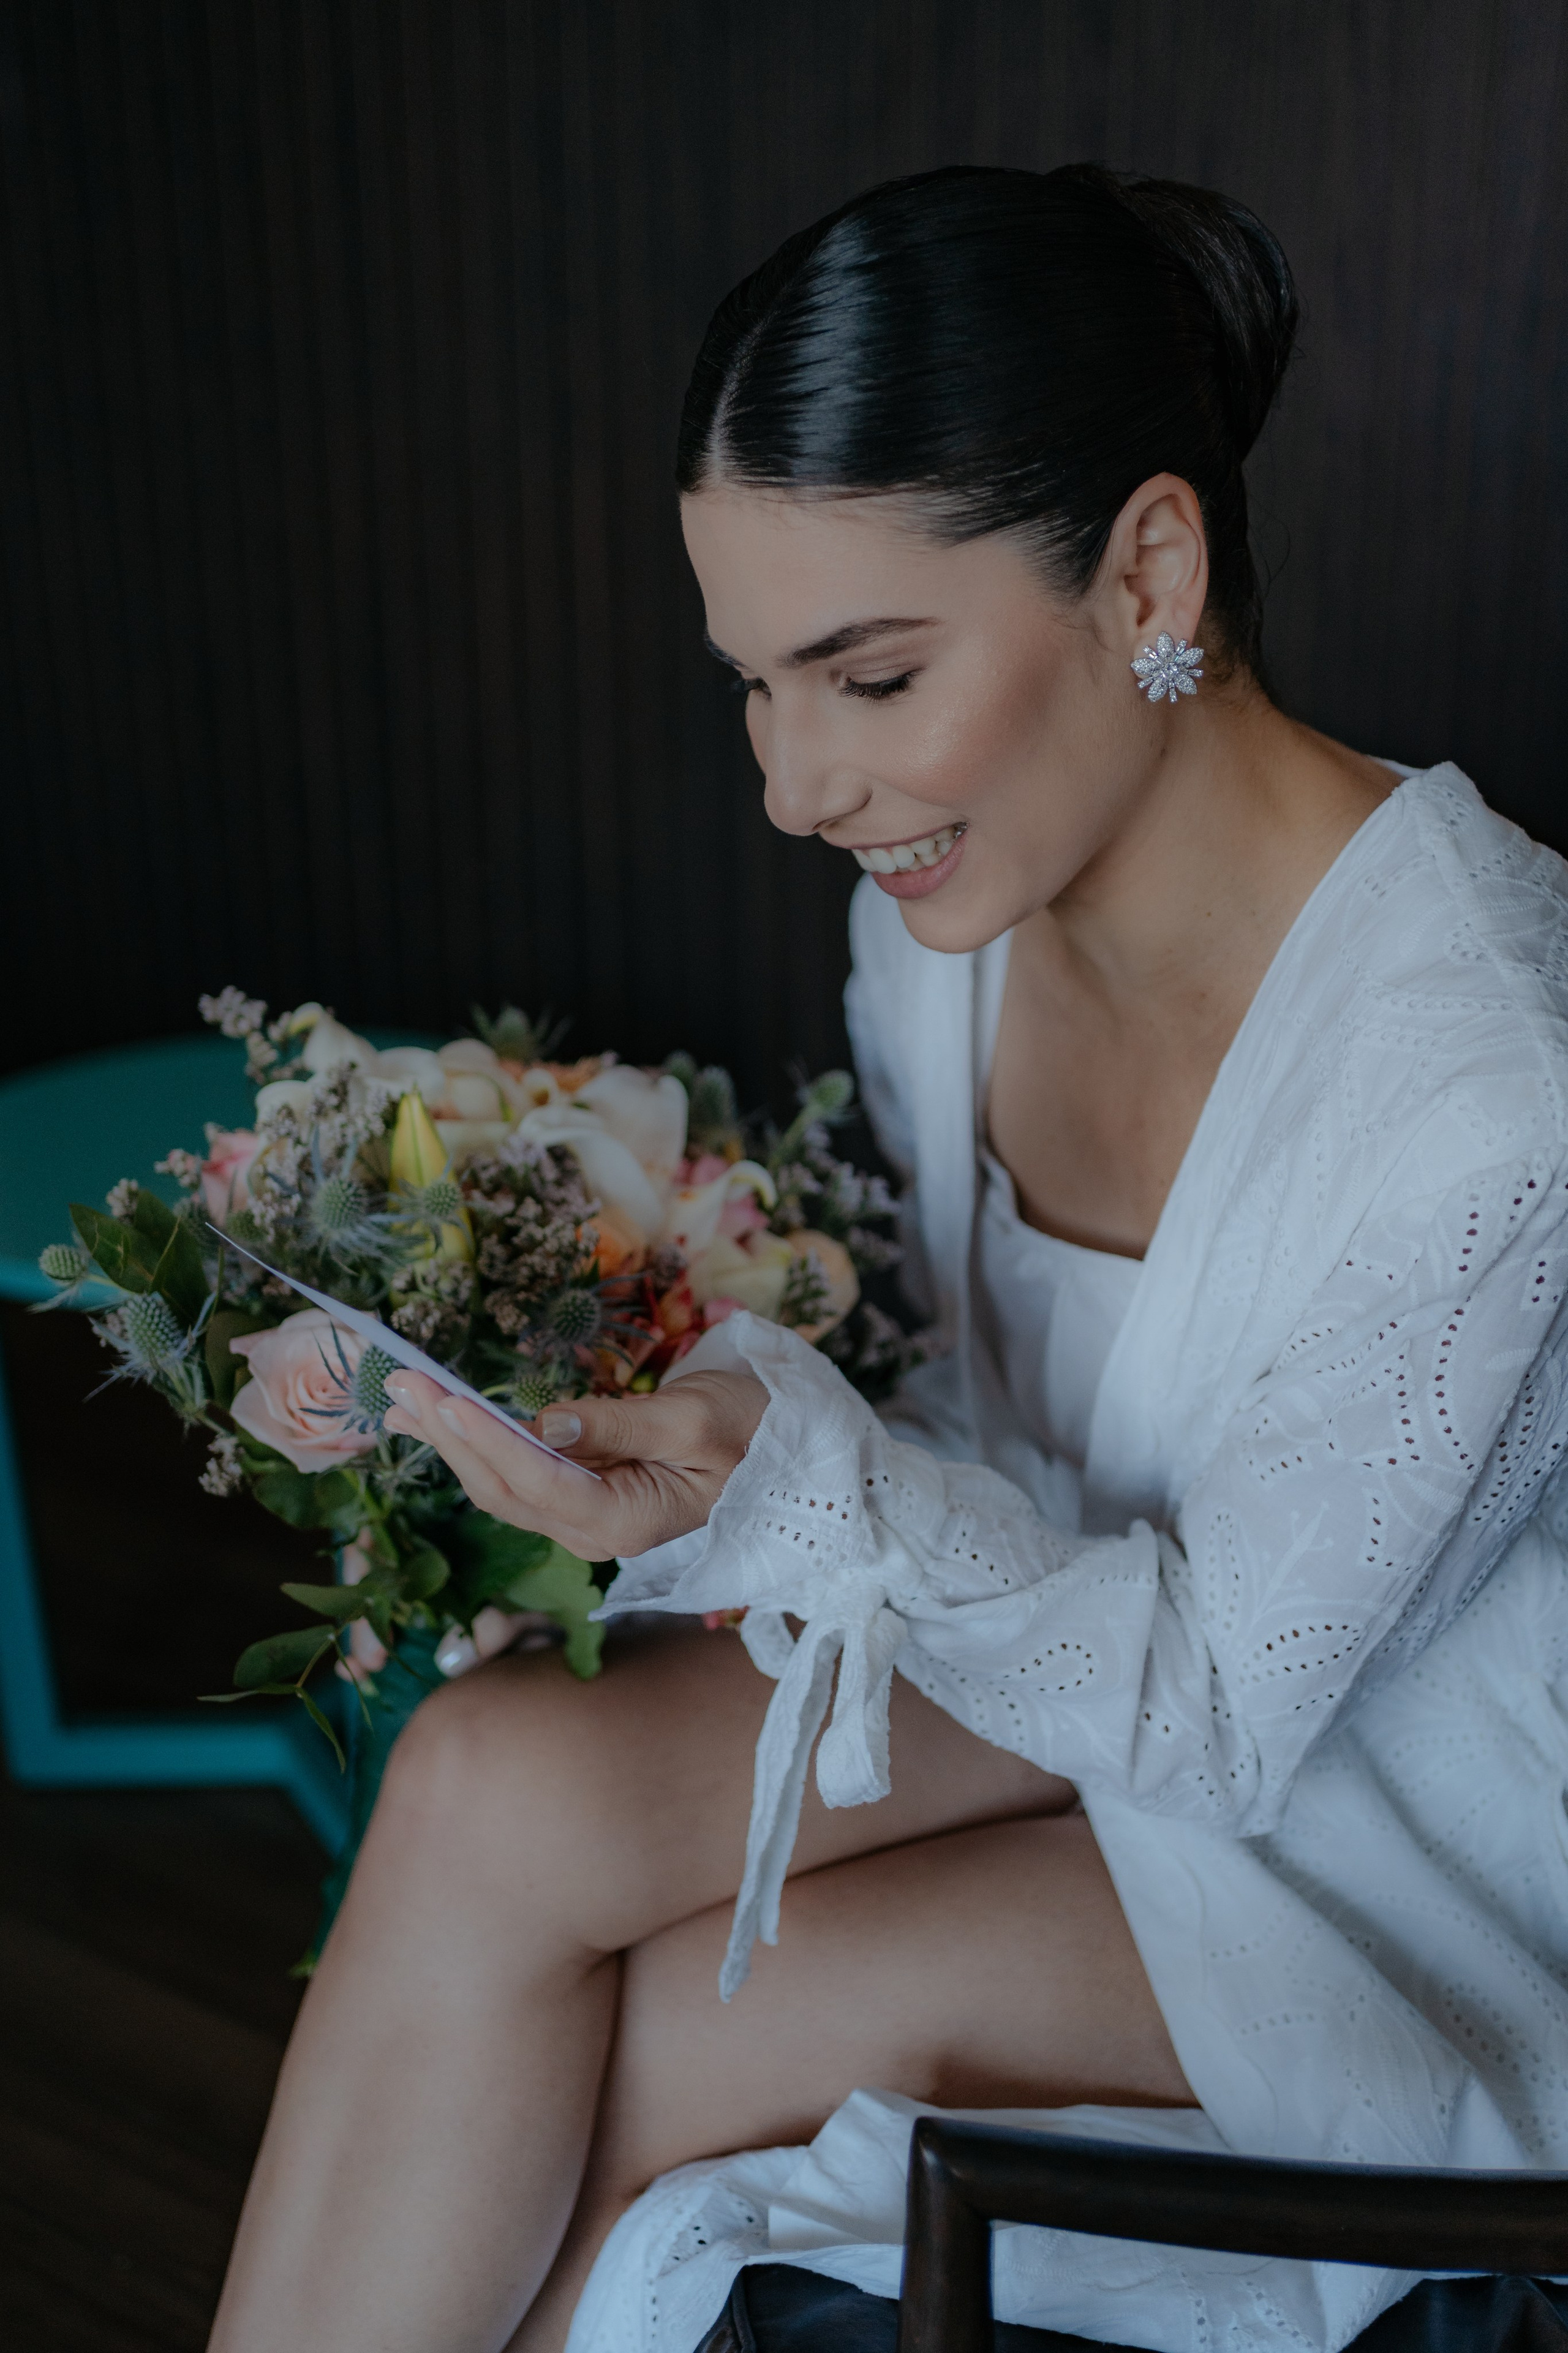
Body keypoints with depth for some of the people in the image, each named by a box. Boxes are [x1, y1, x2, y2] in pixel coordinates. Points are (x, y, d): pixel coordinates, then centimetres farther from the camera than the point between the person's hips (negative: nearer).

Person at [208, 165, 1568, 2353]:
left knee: (621, 2064, -18)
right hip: (1077, 1606, 5)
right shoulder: (950, 902, -9)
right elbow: (965, 1408, 3)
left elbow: (1216, 1710, -21)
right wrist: (696, 1415, -15)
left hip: (1383, 1797, -5)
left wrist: (790, 1478, -34)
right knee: (489, 1781, -20)